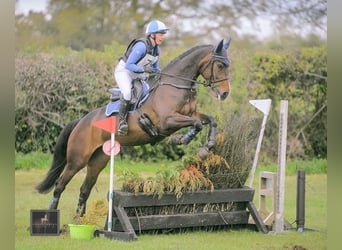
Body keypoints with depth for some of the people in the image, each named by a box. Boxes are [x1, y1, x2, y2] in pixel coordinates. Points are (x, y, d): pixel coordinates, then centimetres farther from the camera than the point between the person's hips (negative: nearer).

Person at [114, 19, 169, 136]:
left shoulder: (156, 49, 0)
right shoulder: (141, 46, -27)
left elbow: (155, 68, 14)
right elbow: (128, 65, -27)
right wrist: (144, 68, -39)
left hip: (138, 74, 9)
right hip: (124, 71, -9)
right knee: (127, 92, -34)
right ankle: (122, 121, -24)